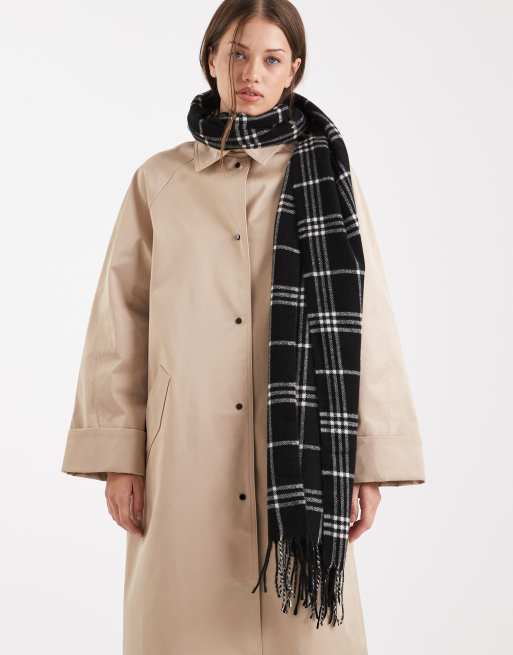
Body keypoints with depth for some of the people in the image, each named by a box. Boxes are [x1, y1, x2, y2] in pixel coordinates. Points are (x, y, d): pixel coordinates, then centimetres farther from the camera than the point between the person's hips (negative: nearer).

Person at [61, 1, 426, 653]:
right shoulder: (159, 180, 6)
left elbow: (365, 319, 2)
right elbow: (120, 323, 5)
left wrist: (370, 461, -2)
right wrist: (118, 454, 0)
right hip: (185, 452, 1)